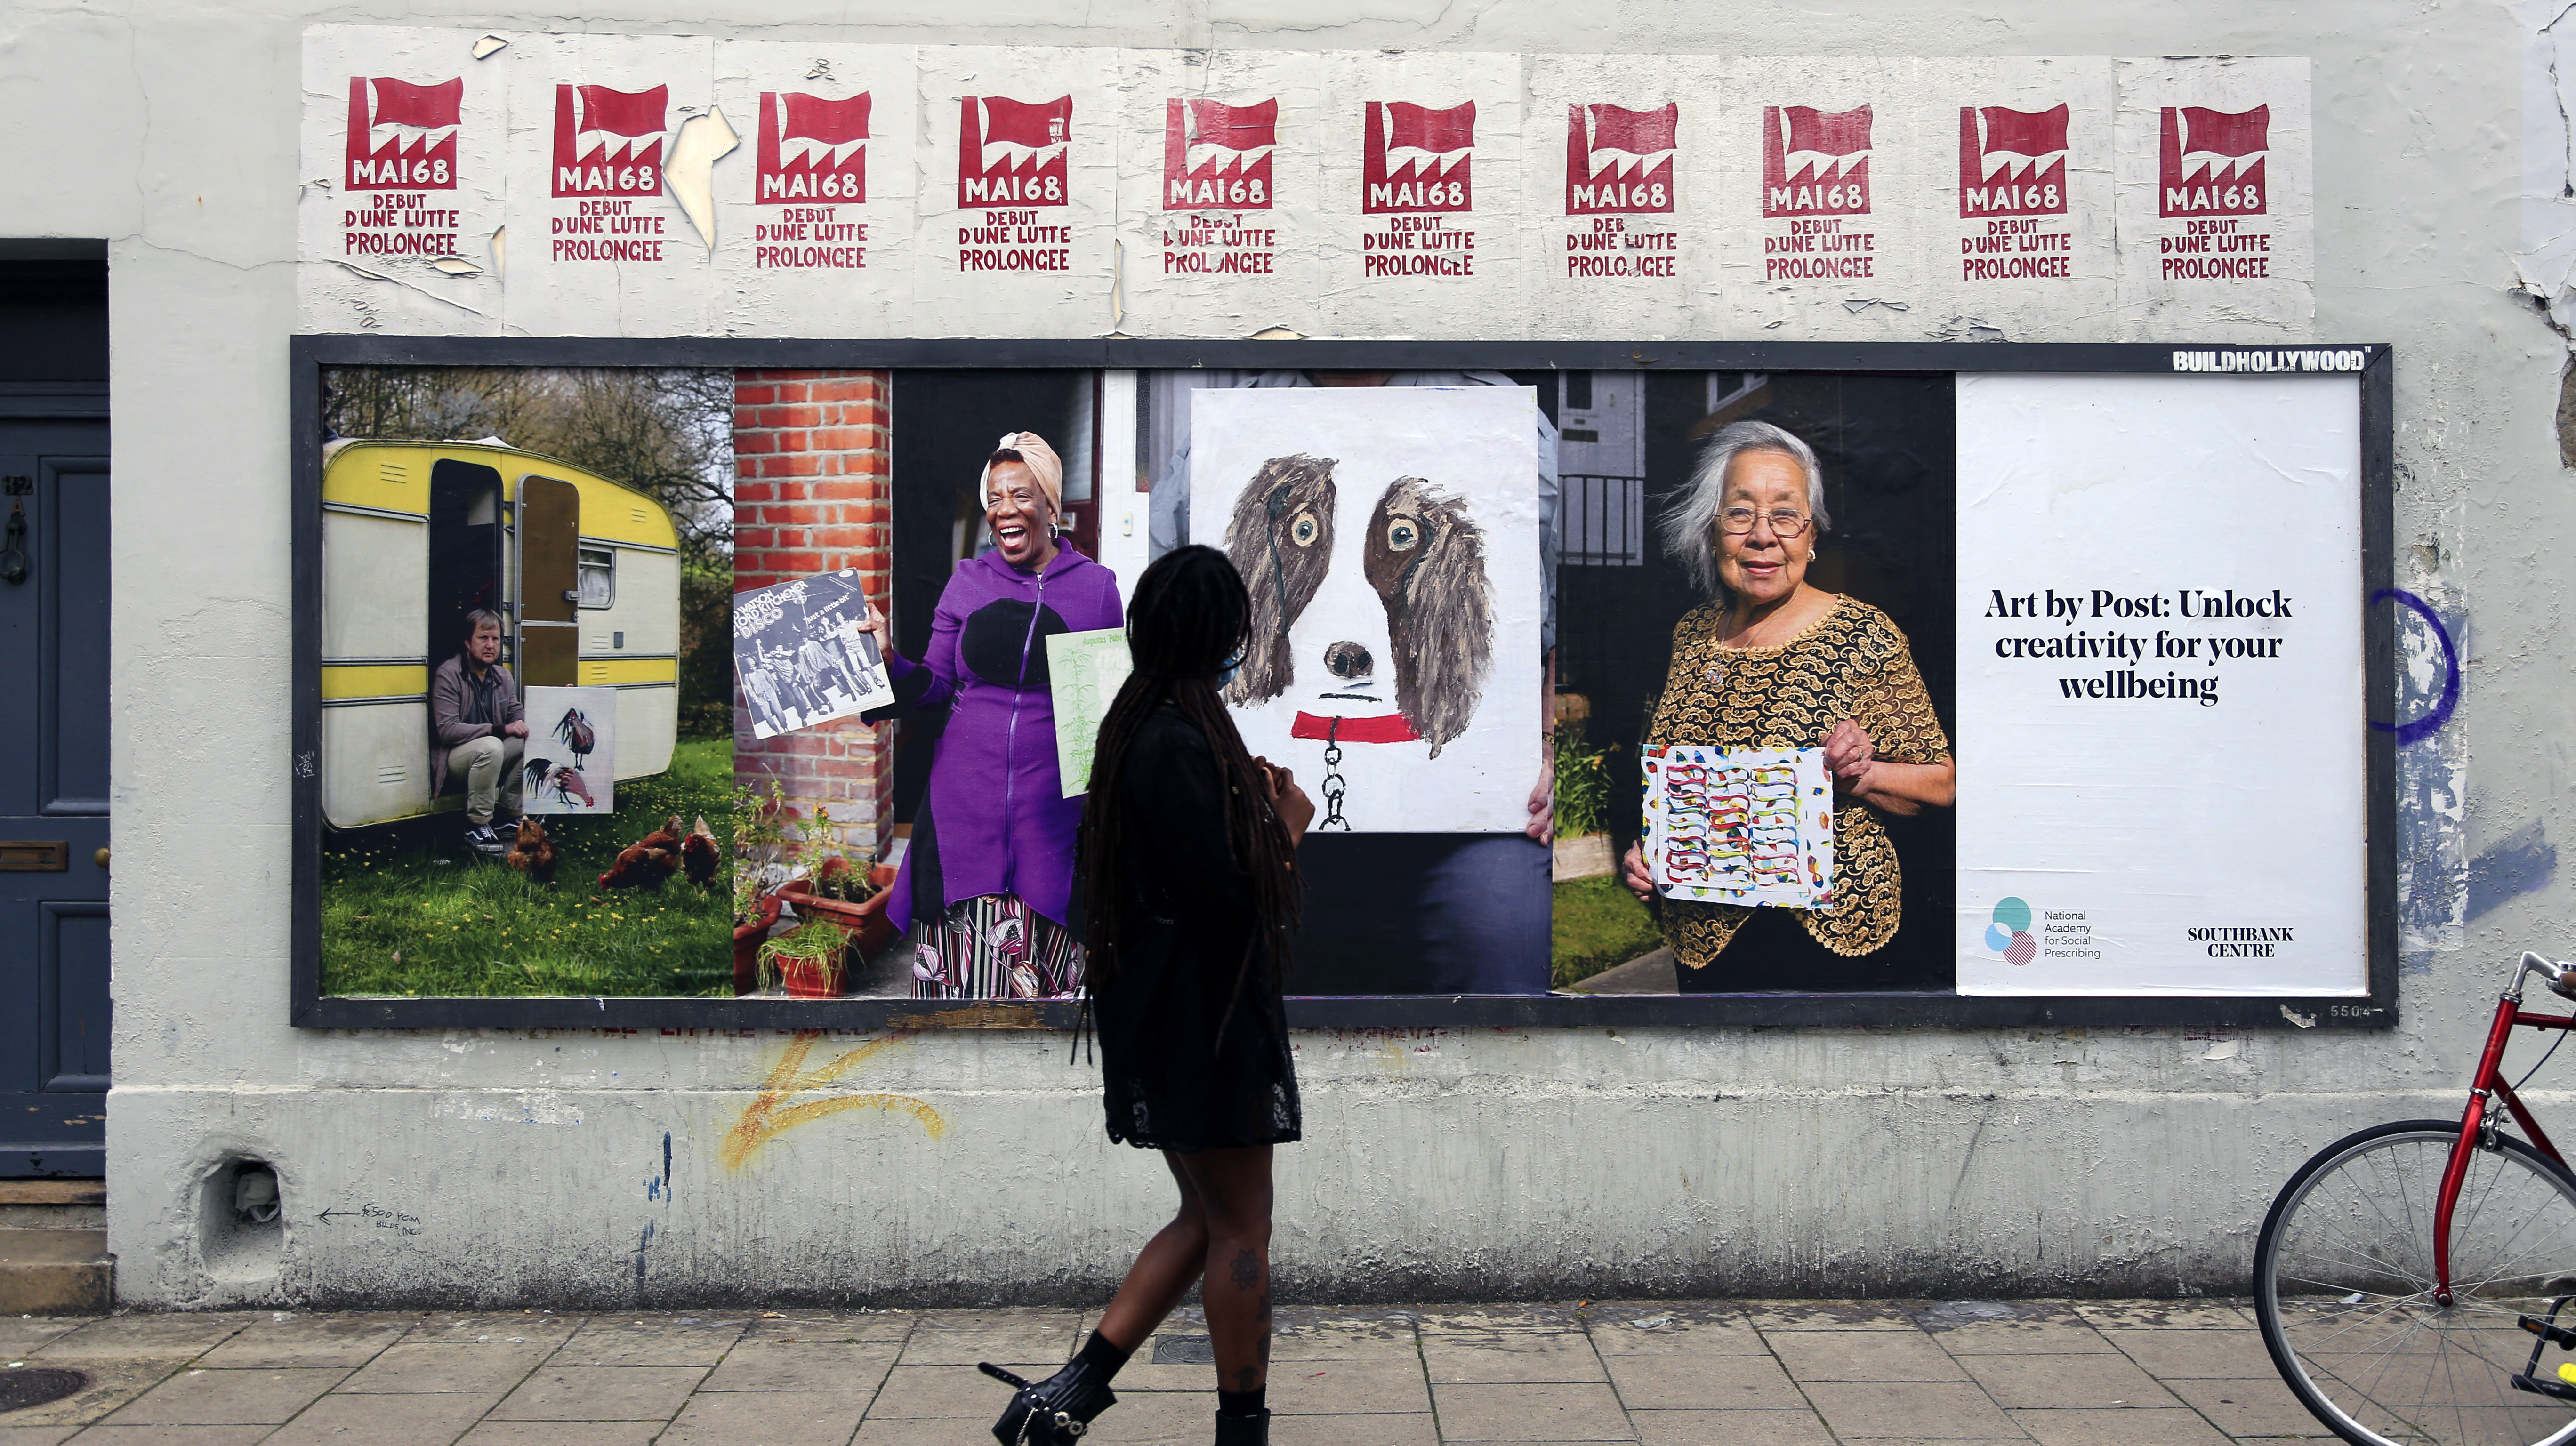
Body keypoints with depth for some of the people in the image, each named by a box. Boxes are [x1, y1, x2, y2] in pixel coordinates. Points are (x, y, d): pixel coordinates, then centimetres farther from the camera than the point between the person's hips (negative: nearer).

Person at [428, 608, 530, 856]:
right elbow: (447, 730, -23)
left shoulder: (503, 676, 7)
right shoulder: (448, 675, -15)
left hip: (490, 752, 7)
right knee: (491, 747, -37)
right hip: (453, 756, -7)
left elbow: (516, 712, 12)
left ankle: (510, 814, -2)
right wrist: (500, 730, -28)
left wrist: (522, 724, -15)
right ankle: (477, 827, -26)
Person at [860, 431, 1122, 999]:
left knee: (1033, 973, 0)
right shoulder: (967, 581, 8)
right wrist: (888, 658, -7)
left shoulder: (1096, 586, 3)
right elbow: (936, 687, 10)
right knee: (963, 961, 1)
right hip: (964, 797, 2)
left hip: (1049, 805, -1)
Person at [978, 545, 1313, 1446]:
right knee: (1241, 1227, 5)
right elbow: (1225, 899, -23)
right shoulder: (1181, 743, -21)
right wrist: (1286, 828, -6)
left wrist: (1255, 808, 14)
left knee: (1207, 1219, 18)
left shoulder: (1138, 726, 10)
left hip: (1168, 1014, 10)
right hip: (1206, 1016, -10)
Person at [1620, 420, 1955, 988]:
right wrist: (1645, 850, 1)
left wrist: (1865, 775, -23)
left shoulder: (1863, 633, -10)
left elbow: (1942, 784, -5)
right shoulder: (1692, 633, 3)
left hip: (1829, 934, -4)